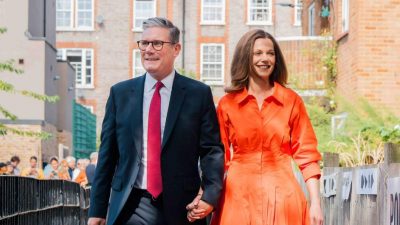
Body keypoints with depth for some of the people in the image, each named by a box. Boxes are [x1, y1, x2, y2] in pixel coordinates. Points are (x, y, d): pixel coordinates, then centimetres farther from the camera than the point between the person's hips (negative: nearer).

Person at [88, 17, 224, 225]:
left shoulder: (199, 93, 3)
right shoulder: (120, 93, 8)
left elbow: (212, 149, 1)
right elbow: (107, 153, 9)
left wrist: (210, 195, -15)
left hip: (180, 208, -1)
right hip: (131, 208, 1)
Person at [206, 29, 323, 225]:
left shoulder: (292, 101, 5)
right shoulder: (227, 104, 5)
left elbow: (307, 155, 4)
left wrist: (315, 202, -4)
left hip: (282, 198, 0)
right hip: (239, 199, 0)